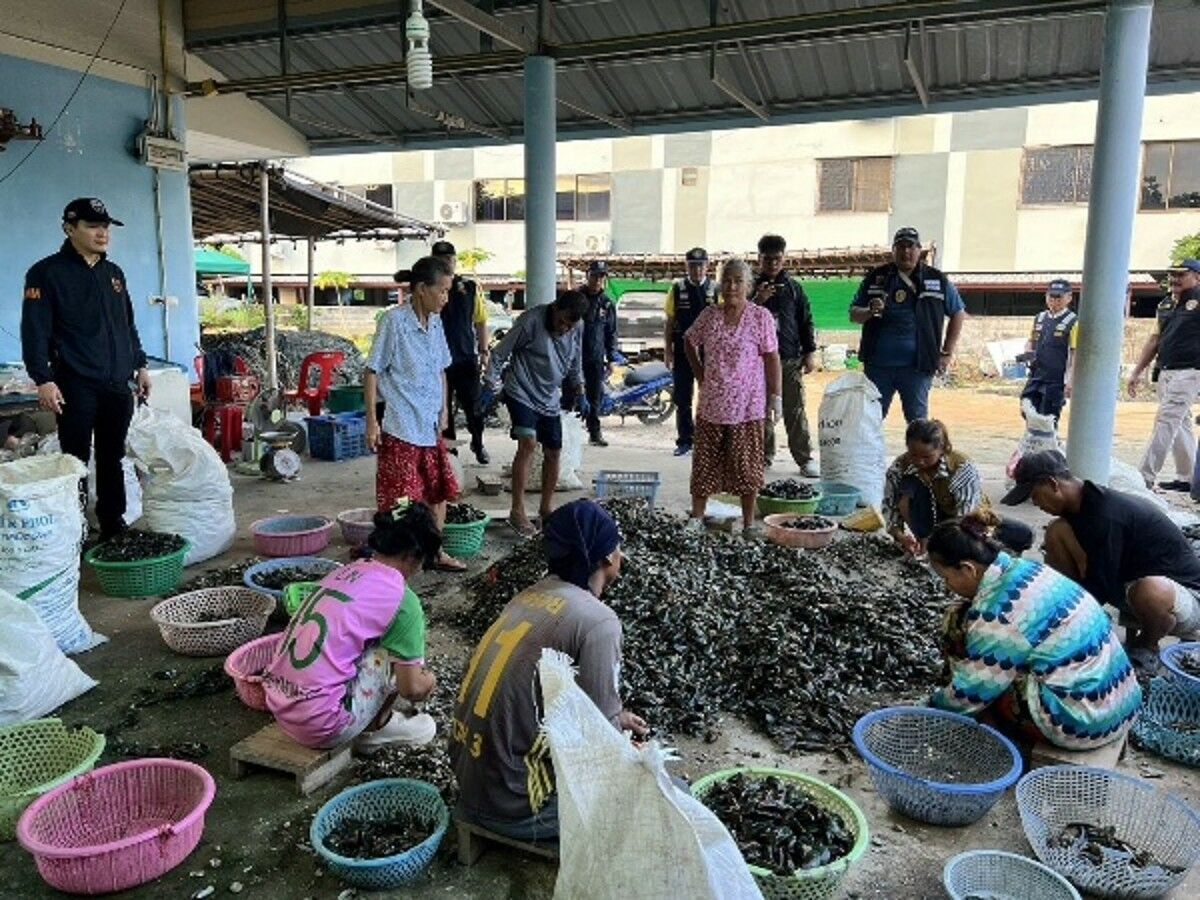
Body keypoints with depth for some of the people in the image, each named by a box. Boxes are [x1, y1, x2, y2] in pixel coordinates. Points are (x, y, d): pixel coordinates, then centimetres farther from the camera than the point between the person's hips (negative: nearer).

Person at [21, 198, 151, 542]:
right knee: (76, 461, -1)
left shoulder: (114, 273, 16)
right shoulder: (46, 273, -3)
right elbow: (35, 331, -8)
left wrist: (140, 365, 17)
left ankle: (114, 527, 19)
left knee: (113, 459, 11)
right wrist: (43, 380, -16)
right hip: (76, 386, -5)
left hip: (118, 384, 6)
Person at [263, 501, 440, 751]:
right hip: (322, 725, -8)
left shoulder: (345, 572, 11)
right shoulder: (402, 599, -12)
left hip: (279, 707, 8)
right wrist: (428, 682, 19)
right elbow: (411, 689, -6)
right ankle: (375, 729, 17)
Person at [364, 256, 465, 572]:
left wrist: (443, 411, 11)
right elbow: (372, 372, -11)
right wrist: (371, 421, -13)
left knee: (439, 490, 15)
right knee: (400, 499, -2)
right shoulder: (394, 321, -13)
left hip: (431, 426, 7)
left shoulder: (435, 322, 7)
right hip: (401, 427, -7)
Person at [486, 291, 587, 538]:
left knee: (553, 452, 7)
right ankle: (517, 511, -16)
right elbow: (500, 353, -11)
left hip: (550, 399, 6)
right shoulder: (531, 321, -19)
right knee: (528, 443, -22)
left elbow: (575, 364, 14)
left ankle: (546, 507, 25)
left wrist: (579, 392, 7)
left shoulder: (577, 328, -2)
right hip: (521, 392, -6)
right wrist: (490, 386, -13)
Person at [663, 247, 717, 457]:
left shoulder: (716, 290, 3)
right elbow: (670, 323, 7)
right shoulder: (677, 290, 5)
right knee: (682, 399, 4)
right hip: (683, 352, 1)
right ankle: (685, 440, 13)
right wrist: (667, 350, 2)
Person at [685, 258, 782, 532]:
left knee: (747, 467, 5)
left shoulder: (761, 316, -5)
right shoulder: (709, 315, 4)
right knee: (704, 465, 9)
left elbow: (772, 358, -5)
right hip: (711, 406, 3)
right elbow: (689, 342, 19)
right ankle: (696, 519, 18)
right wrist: (700, 375, 11)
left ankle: (748, 524, 16)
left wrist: (775, 397, -8)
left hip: (747, 406, -3)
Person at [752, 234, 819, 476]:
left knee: (795, 410, -1)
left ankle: (805, 458, 3)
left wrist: (810, 352, 5)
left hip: (790, 359, 0)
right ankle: (764, 456, 13)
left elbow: (806, 321, 11)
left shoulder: (793, 287, 9)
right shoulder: (751, 288, 7)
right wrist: (757, 301, -14)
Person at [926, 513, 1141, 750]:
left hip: (1084, 722, -9)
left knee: (959, 624, -8)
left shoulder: (995, 612, -22)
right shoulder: (1024, 569, 4)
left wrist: (935, 704, 8)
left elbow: (972, 692, -11)